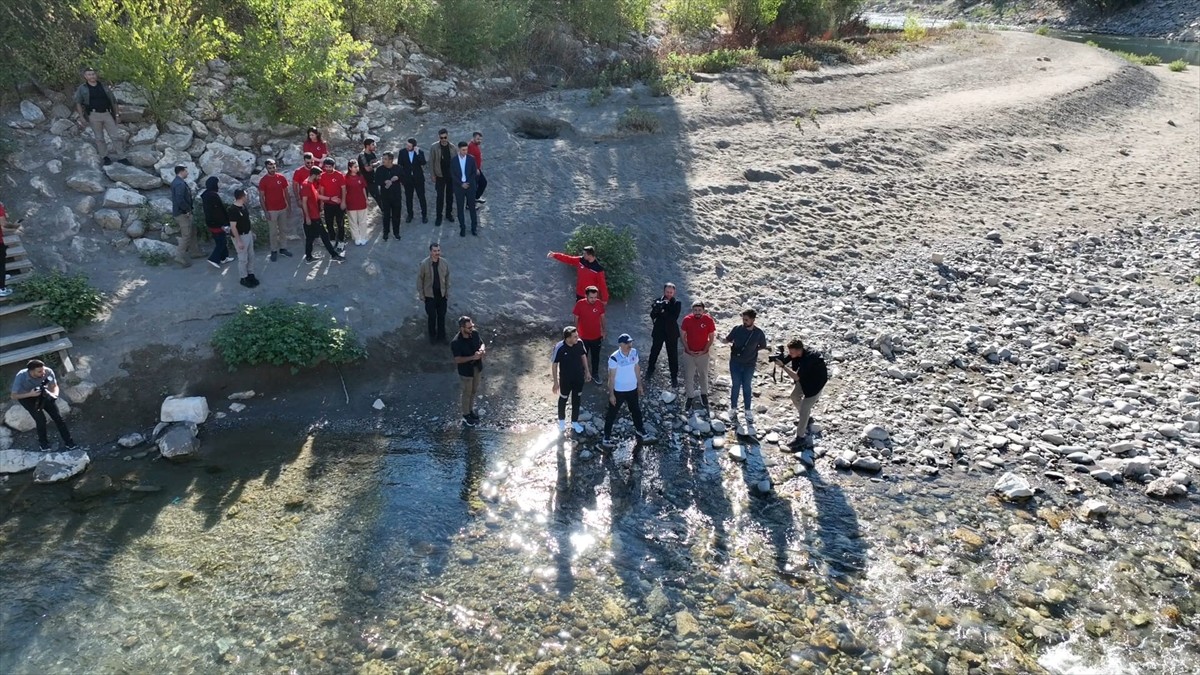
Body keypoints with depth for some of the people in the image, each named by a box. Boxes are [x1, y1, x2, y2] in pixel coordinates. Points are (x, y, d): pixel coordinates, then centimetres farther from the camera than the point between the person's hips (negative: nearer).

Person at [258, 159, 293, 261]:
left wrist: (289, 205, 5)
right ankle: (274, 251, 14)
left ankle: (282, 248, 26)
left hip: (283, 208, 4)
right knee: (273, 232, 4)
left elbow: (286, 193, 7)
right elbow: (262, 197, -8)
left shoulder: (281, 178, -2)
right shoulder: (263, 181, -11)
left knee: (283, 229, 14)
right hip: (271, 210, -4)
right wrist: (265, 211, -12)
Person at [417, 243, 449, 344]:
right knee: (432, 317, 8)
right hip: (429, 295, -3)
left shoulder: (444, 263, -8)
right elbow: (420, 279, -9)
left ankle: (441, 335, 31)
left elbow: (447, 277, 4)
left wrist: (447, 291, 4)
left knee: (442, 316, 14)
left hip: (442, 294, 3)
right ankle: (432, 336, 28)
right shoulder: (424, 264, -17)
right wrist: (421, 294, -7)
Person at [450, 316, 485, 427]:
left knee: (474, 391, 23)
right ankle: (466, 416, 34)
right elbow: (457, 360, -25)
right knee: (467, 393, 13)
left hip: (477, 368, 6)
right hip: (466, 371, -6)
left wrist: (482, 350, -19)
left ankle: (470, 410, 47)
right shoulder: (456, 342, -29)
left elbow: (481, 343, 4)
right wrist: (472, 357, -34)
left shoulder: (475, 334, -12)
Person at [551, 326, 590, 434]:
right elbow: (554, 364, -17)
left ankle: (574, 422, 38)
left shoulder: (579, 343, -17)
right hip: (565, 379, -3)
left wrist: (587, 371, 8)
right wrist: (555, 382, -13)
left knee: (576, 399, 19)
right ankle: (561, 420, 45)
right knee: (563, 399, 20)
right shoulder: (559, 348, -28)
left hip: (579, 377, 3)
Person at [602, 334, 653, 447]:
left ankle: (640, 433, 43)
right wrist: (611, 394, -15)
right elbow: (611, 377, -18)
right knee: (612, 414, 10)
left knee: (636, 411, 23)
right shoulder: (614, 358, -24)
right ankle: (607, 437, 25)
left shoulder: (634, 353, -7)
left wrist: (639, 385, 12)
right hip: (618, 391, -6)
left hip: (632, 389, 6)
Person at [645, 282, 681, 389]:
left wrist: (663, 313, -24)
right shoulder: (658, 301, -4)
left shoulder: (677, 303, -9)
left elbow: (675, 317, -19)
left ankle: (674, 377, 13)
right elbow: (652, 315, -12)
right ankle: (650, 370, 40)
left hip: (671, 333, -2)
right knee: (654, 352, 18)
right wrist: (658, 307, -30)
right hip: (659, 332, 2)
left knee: (673, 355, 3)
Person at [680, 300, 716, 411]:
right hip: (689, 354, 0)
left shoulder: (709, 320, -15)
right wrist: (688, 350, -10)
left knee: (703, 375, 17)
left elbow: (711, 338, -5)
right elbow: (683, 337, -3)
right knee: (688, 376, 8)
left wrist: (704, 350, -12)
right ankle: (690, 397, 24)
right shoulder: (687, 320, -13)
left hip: (703, 354, 0)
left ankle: (704, 394, 38)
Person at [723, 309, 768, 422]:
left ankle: (748, 411, 25)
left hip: (749, 365, 0)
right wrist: (723, 340, -15)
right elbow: (728, 339, 1)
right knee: (736, 386, 12)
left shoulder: (759, 333, -13)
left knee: (747, 387, 13)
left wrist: (752, 350, -3)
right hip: (735, 363, 0)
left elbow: (763, 346, 3)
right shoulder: (737, 329, -13)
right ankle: (733, 408, 28)